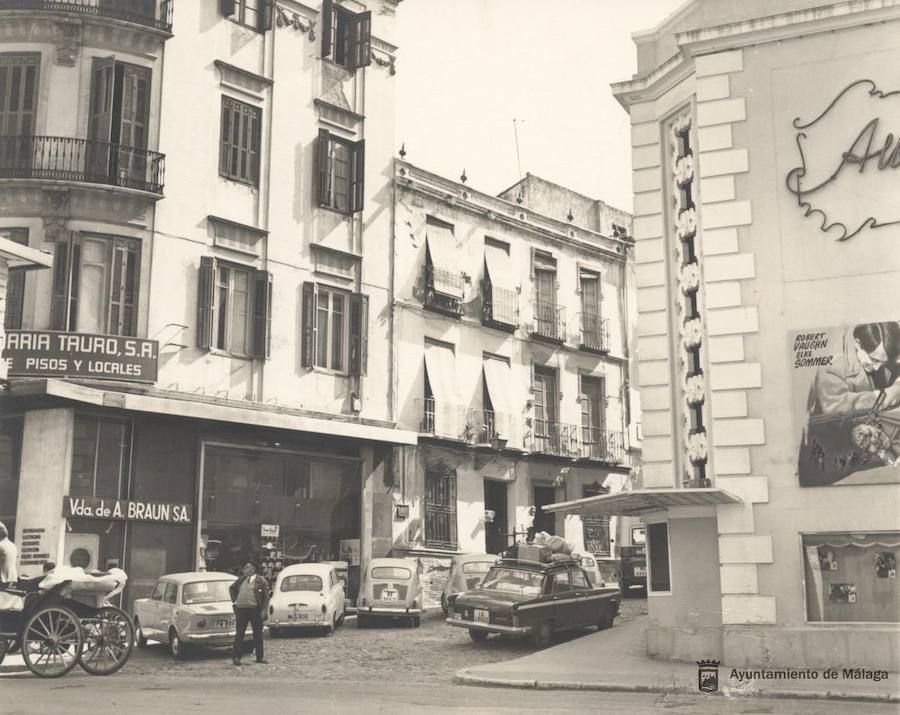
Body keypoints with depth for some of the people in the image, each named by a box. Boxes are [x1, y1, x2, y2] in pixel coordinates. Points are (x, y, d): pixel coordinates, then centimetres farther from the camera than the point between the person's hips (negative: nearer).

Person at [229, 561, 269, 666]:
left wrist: (264, 611, -9)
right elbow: (231, 588, 29)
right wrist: (234, 599, 16)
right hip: (241, 609, 2)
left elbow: (266, 597, -1)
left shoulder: (261, 580, 1)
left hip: (255, 610, -2)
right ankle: (236, 657, 3)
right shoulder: (242, 579, 12)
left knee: (258, 634, 3)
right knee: (239, 633, 1)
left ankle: (259, 657, 11)